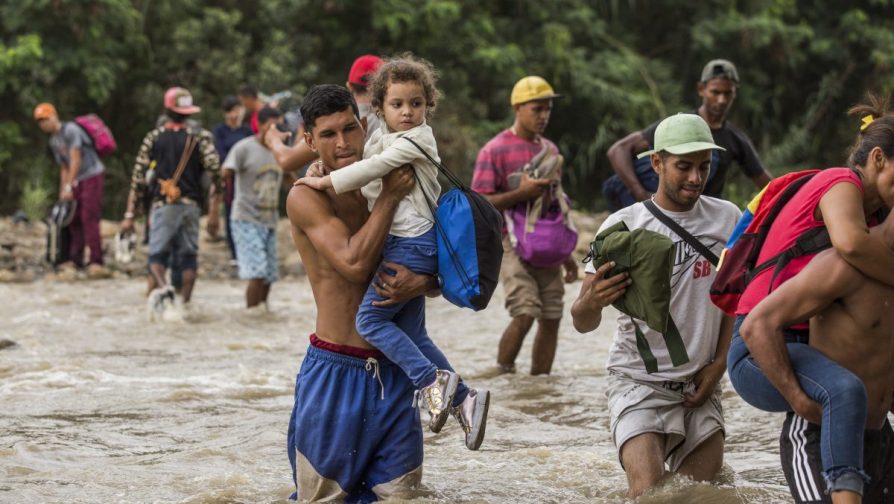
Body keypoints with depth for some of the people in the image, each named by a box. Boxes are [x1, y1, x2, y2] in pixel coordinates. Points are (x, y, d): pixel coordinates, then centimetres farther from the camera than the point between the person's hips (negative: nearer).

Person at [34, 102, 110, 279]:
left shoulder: (70, 130, -12)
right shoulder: (53, 142, 15)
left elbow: (76, 160, -16)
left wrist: (69, 186, -17)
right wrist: (62, 192, 13)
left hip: (92, 176, -9)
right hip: (77, 181, 9)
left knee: (89, 218, -15)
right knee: (74, 220, 5)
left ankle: (96, 262, -19)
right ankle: (75, 260, 8)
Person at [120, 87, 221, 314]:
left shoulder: (153, 138, 4)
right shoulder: (200, 138, 4)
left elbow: (137, 177, 1)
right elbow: (216, 173, -5)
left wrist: (129, 215, 3)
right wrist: (214, 212, -1)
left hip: (163, 205, -1)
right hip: (191, 205, 1)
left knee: (157, 254, 2)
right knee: (189, 255, 12)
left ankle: (162, 287, -28)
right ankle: (186, 302, 6)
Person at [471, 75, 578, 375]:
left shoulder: (550, 150, 16)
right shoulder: (495, 151, -5)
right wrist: (520, 193, -21)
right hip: (513, 243, -6)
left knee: (552, 317, 1)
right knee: (525, 314, -18)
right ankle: (502, 374, -3)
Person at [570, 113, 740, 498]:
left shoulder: (727, 219, 1)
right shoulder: (624, 225, -10)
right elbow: (582, 322, -11)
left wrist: (719, 363, 3)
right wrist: (591, 301, -35)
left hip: (700, 387, 4)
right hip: (640, 381, -4)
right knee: (650, 494, -20)